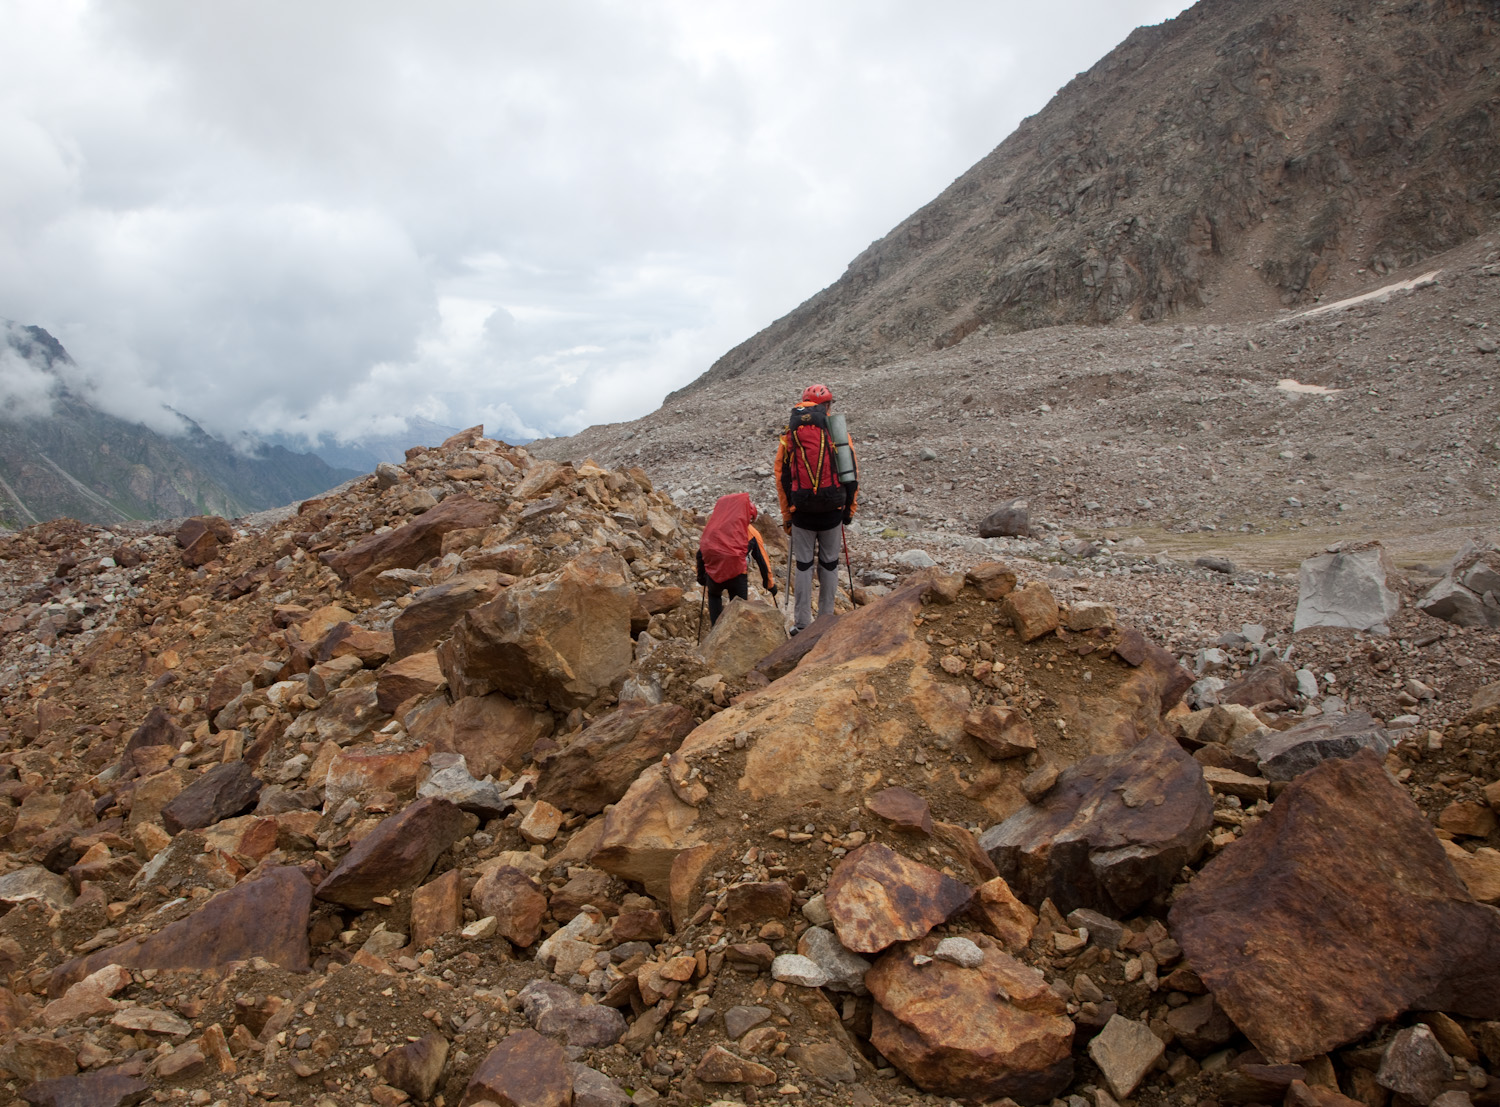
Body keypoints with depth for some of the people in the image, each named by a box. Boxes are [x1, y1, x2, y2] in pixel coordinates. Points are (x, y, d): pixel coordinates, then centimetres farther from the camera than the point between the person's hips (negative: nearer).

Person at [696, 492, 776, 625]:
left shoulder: (714, 525, 20)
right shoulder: (752, 533, 14)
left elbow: (701, 554, 21)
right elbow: (763, 561, 17)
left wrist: (701, 576, 33)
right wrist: (769, 585, 30)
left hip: (713, 573, 2)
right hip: (737, 574, -2)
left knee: (714, 595, 33)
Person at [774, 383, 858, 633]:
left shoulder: (789, 436, 3)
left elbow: (782, 478, 5)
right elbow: (852, 474, 3)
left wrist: (786, 517, 12)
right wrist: (849, 510, 12)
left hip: (802, 511, 0)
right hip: (833, 510, 0)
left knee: (803, 565, 6)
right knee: (829, 564, 11)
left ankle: (802, 624, 7)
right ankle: (826, 620, 15)